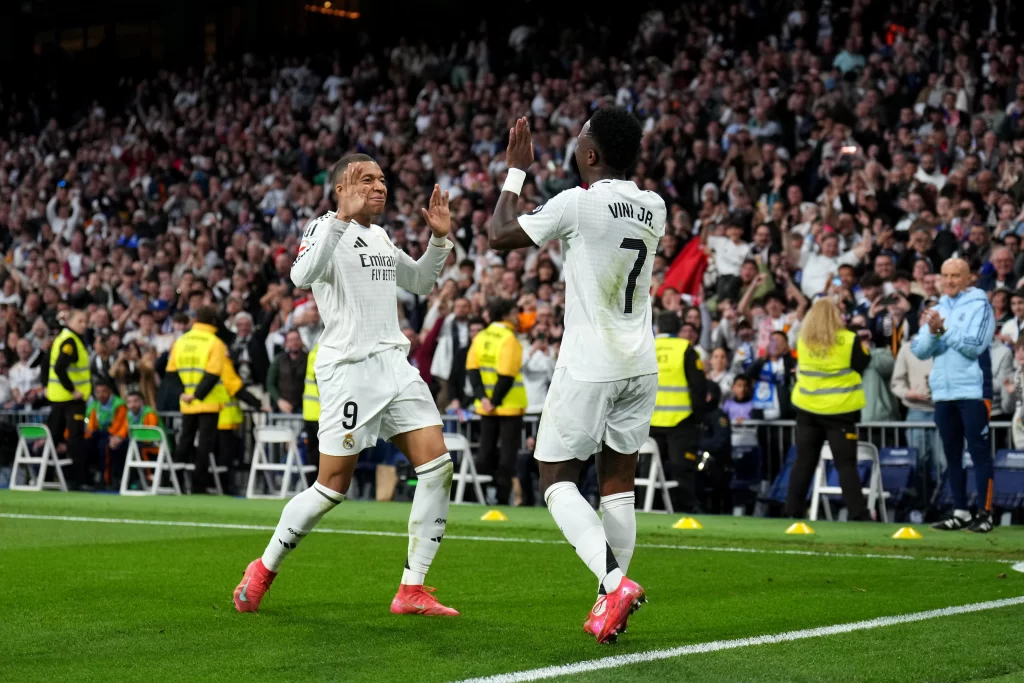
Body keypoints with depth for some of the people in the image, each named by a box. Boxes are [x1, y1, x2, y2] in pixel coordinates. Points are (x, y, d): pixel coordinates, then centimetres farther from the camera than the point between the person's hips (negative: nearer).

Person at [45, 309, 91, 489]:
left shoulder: (62, 338, 15)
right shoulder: (70, 342, -17)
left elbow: (49, 363, 19)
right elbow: (59, 368, -27)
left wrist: (47, 385, 18)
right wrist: (72, 390, -22)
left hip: (57, 395, 10)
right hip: (71, 397, -10)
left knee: (54, 436, 13)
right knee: (76, 437, -9)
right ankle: (80, 479, -11)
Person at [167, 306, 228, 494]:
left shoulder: (180, 341, 7)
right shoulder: (215, 343, -9)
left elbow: (171, 371, 5)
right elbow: (213, 375, -17)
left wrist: (182, 394, 0)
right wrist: (197, 395, -14)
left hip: (186, 405, 5)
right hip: (208, 404, -5)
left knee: (184, 444, 14)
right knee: (204, 446, 0)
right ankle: (198, 486, -2)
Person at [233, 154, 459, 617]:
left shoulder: (379, 236, 19)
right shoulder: (325, 228, -5)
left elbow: (421, 283, 33)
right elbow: (302, 276, -27)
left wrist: (440, 238, 16)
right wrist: (343, 217, -33)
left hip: (395, 365, 7)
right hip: (348, 367, -7)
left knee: (437, 464, -7)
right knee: (332, 487, -4)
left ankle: (412, 590, -2)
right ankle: (265, 568, 19)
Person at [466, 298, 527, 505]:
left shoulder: (480, 337, 6)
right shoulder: (508, 338, -14)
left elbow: (472, 369, 0)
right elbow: (506, 375, -20)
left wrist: (482, 397, -6)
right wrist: (495, 402, -13)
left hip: (486, 406, 6)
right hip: (509, 405, -6)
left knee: (486, 452, 12)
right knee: (508, 452, 1)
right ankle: (502, 497, 0)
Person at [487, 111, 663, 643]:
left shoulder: (577, 203, -14)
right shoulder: (654, 207, 5)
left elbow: (499, 236, -2)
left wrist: (516, 171, 9)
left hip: (588, 367, -6)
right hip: (640, 364, 6)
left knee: (556, 479, 3)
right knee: (618, 483, 12)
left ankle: (615, 582, -15)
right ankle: (609, 604, 13)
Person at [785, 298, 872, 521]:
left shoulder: (803, 340, 3)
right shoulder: (848, 340, -11)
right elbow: (863, 364, -2)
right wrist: (862, 345, 11)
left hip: (807, 407, 4)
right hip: (838, 410, -4)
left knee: (804, 462, 11)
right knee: (846, 464, -1)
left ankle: (793, 511, 10)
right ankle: (859, 514, -5)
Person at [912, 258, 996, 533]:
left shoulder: (979, 305, -4)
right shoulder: (937, 309, 14)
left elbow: (974, 345, -16)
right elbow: (919, 351, 6)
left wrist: (943, 330, -17)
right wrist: (932, 332, -12)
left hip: (973, 391, -6)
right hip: (943, 392, 6)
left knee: (979, 451, -6)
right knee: (952, 453, 9)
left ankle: (985, 513, -5)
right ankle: (960, 512, 15)